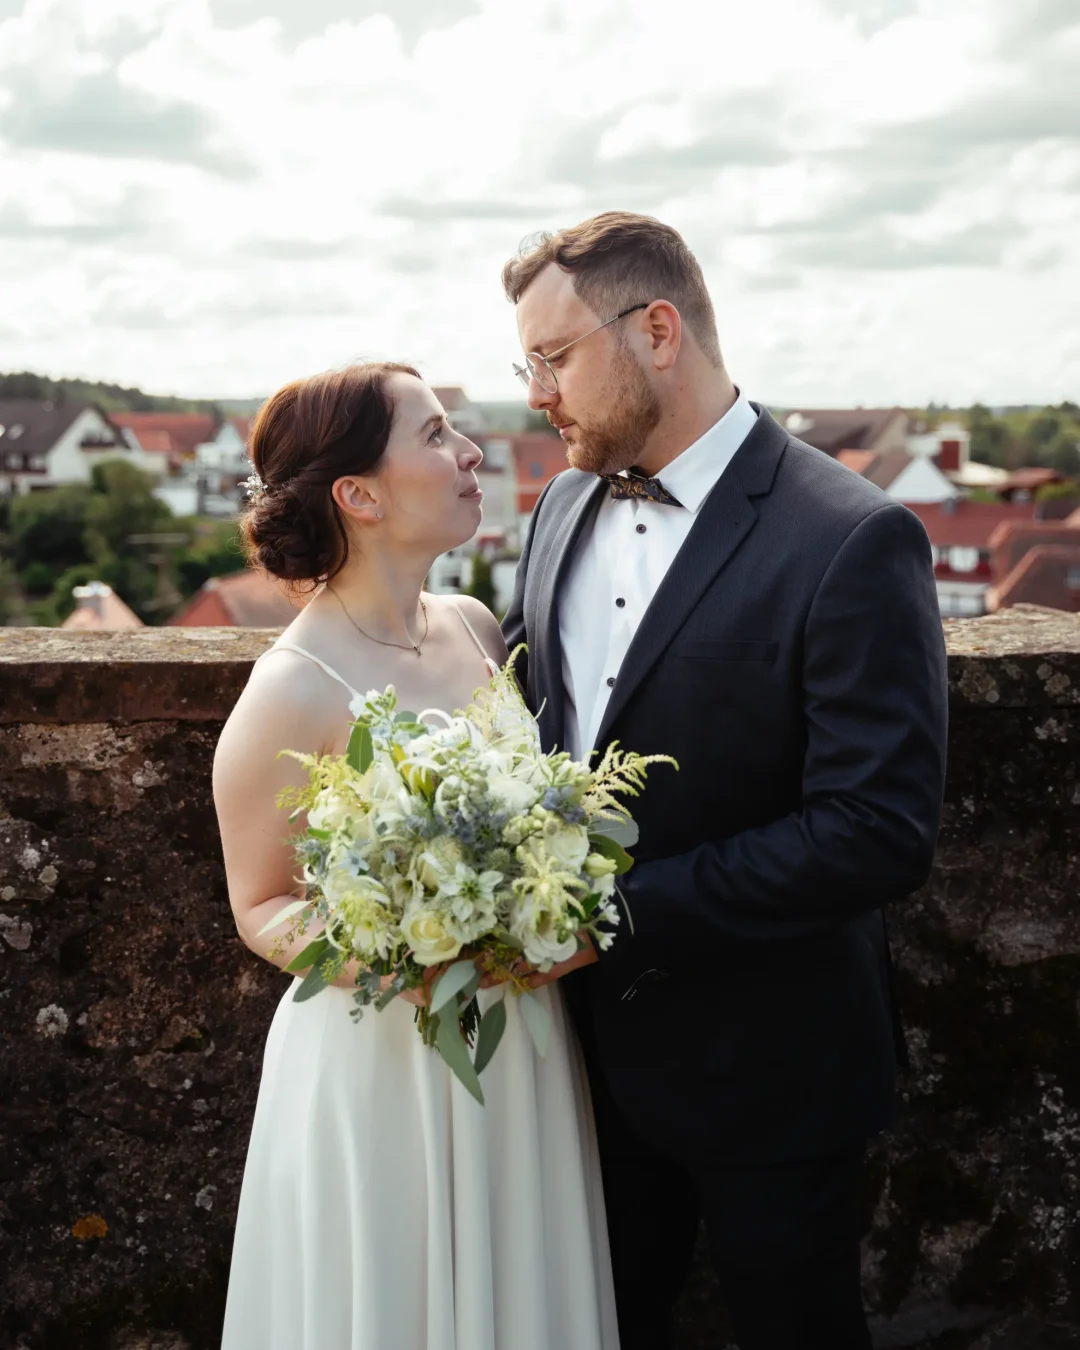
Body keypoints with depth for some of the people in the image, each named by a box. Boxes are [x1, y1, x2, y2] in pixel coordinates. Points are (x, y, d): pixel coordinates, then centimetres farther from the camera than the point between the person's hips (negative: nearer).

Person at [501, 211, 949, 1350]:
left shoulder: (851, 542, -21)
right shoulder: (564, 508, 2)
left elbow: (879, 831, -25)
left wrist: (617, 912, -24)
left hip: (762, 1071, -5)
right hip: (591, 1033, 6)